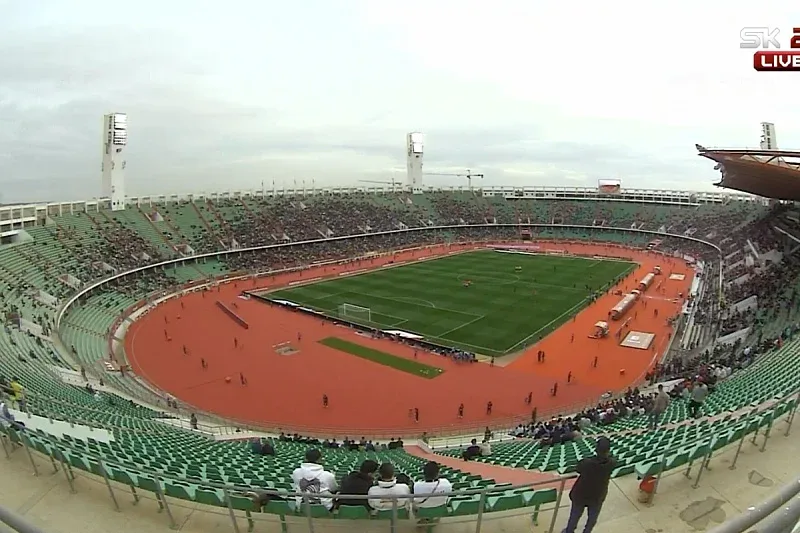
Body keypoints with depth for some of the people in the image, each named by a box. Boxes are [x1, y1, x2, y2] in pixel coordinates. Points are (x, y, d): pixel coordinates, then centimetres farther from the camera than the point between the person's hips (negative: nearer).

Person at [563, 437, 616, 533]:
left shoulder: (586, 462, -34)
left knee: (575, 516, 25)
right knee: (592, 518, 28)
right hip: (597, 497, 1)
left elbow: (577, 469, -12)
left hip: (580, 494, -1)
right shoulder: (611, 463, -29)